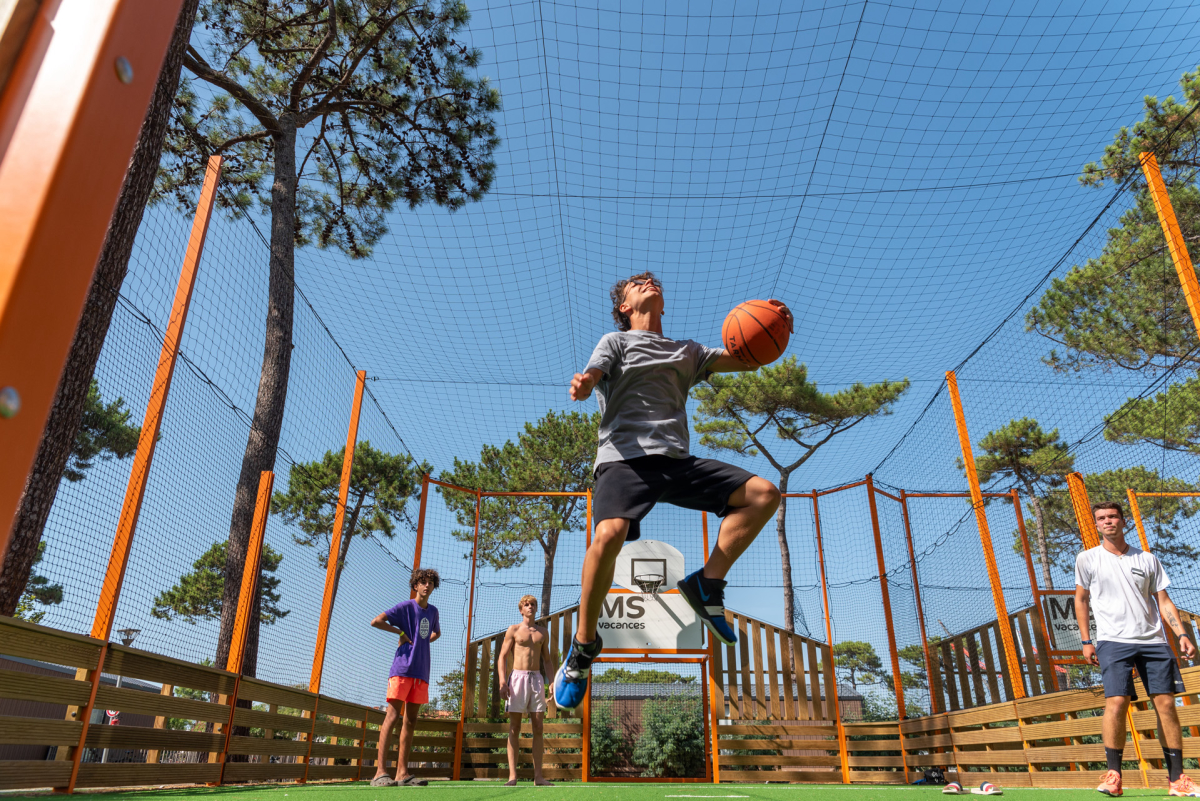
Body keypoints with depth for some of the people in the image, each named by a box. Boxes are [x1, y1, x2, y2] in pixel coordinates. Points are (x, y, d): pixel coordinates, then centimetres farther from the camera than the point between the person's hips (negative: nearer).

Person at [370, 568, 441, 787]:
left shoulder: (433, 611, 15)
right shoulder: (405, 607, -2)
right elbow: (376, 621, -12)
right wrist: (401, 632, -8)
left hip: (421, 671, 6)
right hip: (402, 668, -6)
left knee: (411, 720, 6)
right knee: (392, 715, -11)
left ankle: (402, 773, 9)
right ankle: (380, 771, -13)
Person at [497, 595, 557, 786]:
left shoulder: (543, 632, 14)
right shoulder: (513, 630, 4)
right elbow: (502, 657, 0)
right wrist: (502, 682, -13)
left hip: (537, 678, 3)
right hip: (517, 677, -3)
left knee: (538, 727, 1)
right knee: (514, 728, -2)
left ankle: (538, 776, 4)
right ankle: (512, 776, -1)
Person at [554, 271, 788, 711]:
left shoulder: (686, 350, 27)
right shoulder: (617, 340, 16)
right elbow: (593, 375, -4)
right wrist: (582, 384, -31)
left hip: (677, 459, 5)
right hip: (625, 456, -4)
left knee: (763, 493, -11)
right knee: (610, 533, -31)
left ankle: (706, 584, -1)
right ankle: (584, 645, -10)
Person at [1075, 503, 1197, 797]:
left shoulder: (1147, 560, 10)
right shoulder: (1087, 559, 4)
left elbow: (1163, 601, 12)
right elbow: (1081, 600, 9)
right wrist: (1086, 641, 4)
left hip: (1153, 641, 3)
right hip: (1113, 641, -3)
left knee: (1166, 704, 0)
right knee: (1116, 702, -13)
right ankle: (1113, 775, -4)